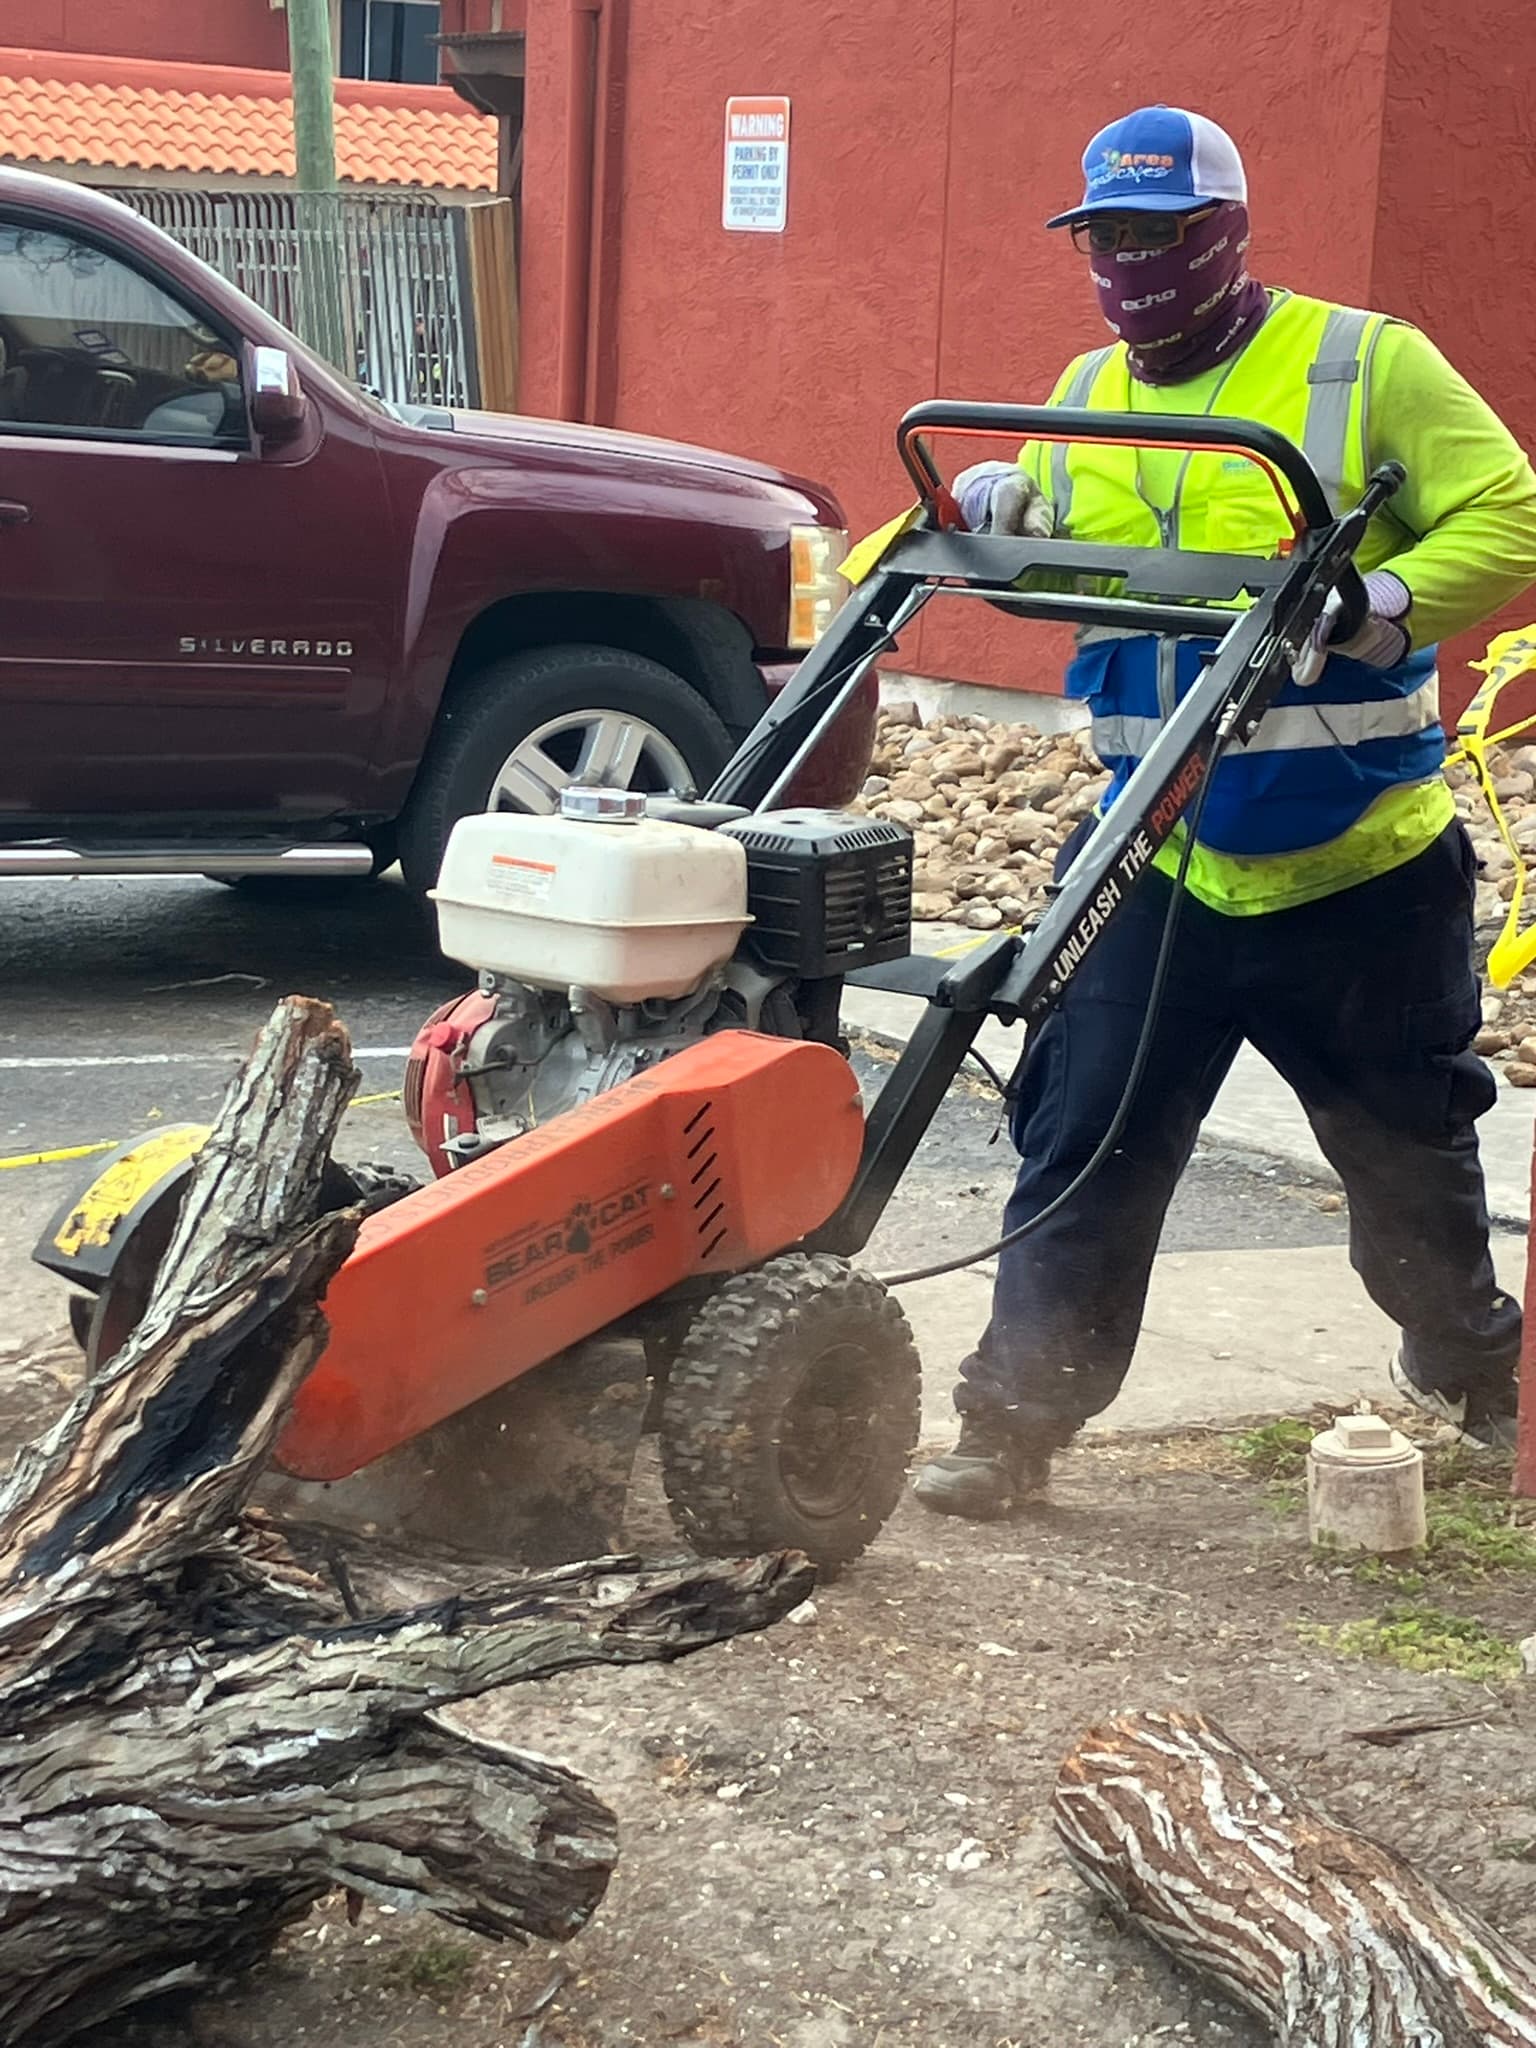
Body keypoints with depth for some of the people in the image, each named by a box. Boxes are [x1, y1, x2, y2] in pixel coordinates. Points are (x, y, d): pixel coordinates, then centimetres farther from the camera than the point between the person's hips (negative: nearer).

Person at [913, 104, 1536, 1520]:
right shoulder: (1087, 396, 9)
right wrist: (999, 506, -2)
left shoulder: (1367, 366, -7)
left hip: (1354, 868, -3)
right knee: (1084, 1145, -3)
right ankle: (1016, 1424, 2)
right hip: (1154, 860, 3)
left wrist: (1387, 599, -30)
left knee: (1406, 1141, 16)